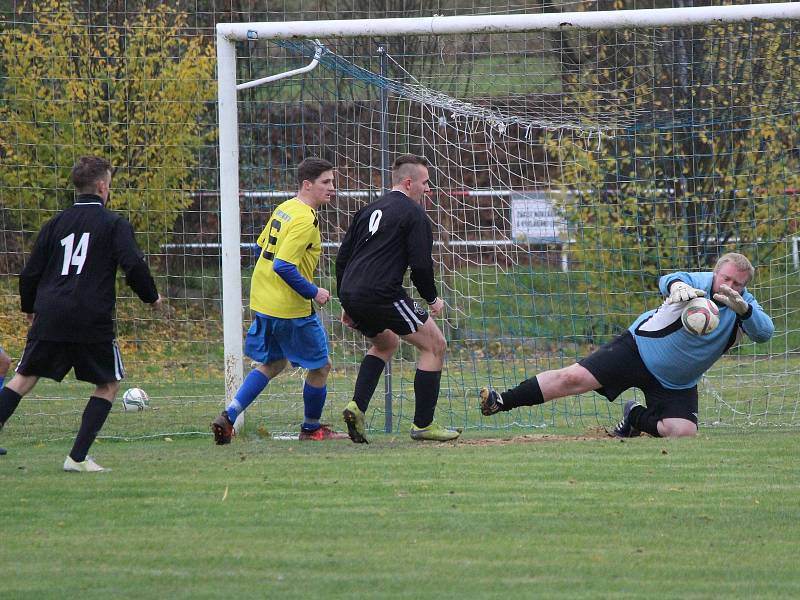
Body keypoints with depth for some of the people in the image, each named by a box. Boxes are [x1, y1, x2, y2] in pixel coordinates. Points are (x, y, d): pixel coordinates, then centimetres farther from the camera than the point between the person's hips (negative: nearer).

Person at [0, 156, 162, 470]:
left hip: (49, 317, 4)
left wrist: (29, 308, 31)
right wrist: (152, 297, 8)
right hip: (93, 320, -4)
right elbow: (134, 266, -10)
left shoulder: (55, 224, 13)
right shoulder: (114, 224, 0)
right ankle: (77, 457, 1)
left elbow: (30, 273, 14)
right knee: (108, 385, 11)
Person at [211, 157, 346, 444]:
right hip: (290, 308, -9)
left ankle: (228, 417, 8)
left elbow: (262, 246, 19)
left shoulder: (284, 209, 9)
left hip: (263, 301, 9)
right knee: (320, 366, 9)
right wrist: (313, 293, -18)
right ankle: (312, 428, 22)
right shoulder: (306, 220, -20)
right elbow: (283, 266, -27)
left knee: (273, 363, 21)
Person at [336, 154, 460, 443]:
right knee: (435, 345, 6)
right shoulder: (413, 214, -2)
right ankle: (423, 424, 4)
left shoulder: (369, 211, 21)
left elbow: (342, 257, 20)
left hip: (351, 296, 8)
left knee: (385, 343, 33)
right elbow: (421, 265, -9)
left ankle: (357, 406, 14)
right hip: (382, 295, -8)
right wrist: (432, 299, 8)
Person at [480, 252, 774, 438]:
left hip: (676, 383, 4)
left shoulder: (743, 305, -8)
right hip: (639, 347, -4)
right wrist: (677, 286, -64)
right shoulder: (699, 284, -19)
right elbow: (667, 281, -39)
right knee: (574, 378, -14)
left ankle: (636, 418, 15)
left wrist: (742, 309, -45)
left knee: (683, 432, -16)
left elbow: (765, 332, -25)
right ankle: (503, 402, -4)